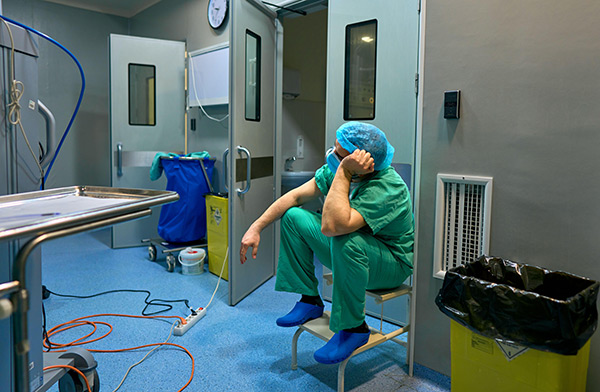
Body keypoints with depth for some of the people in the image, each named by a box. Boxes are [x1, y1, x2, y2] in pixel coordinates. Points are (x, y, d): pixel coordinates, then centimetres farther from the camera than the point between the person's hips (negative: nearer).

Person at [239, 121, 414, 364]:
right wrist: (256, 227, -8)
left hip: (390, 266, -7)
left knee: (345, 240, -39)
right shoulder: (338, 167, -11)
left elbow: (331, 226, -45)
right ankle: (310, 301, 4)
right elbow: (295, 196, -5)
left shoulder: (388, 188, -33)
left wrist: (343, 172, -41)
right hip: (350, 254, 7)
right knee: (293, 217, -5)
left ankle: (353, 328, -16)